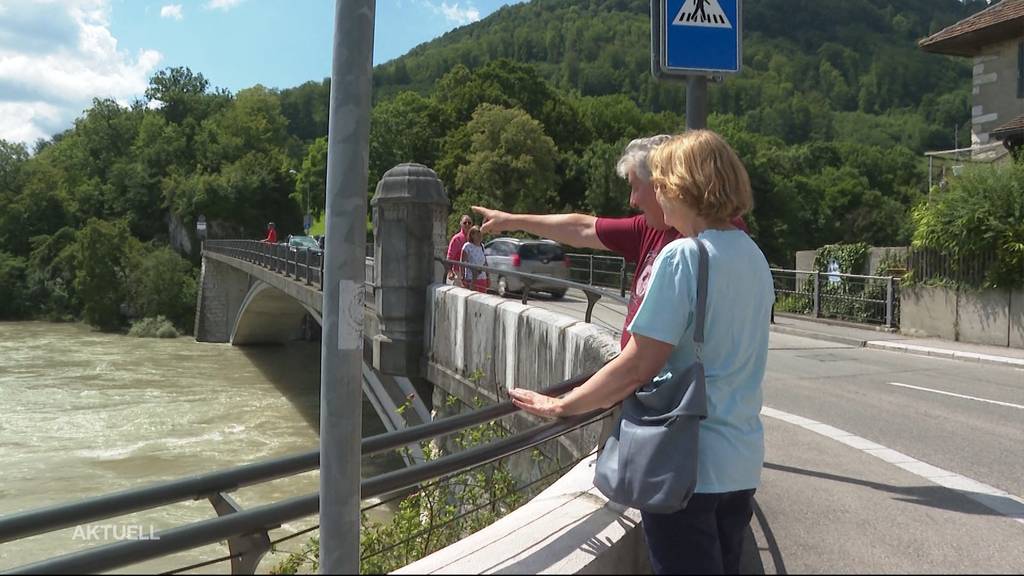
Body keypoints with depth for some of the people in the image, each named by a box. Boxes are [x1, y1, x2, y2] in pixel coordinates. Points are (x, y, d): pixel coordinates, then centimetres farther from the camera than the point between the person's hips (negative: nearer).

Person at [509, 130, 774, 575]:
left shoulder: (681, 257, -17)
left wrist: (561, 406, -7)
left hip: (686, 463, -8)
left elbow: (635, 367, -19)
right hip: (742, 462, 8)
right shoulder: (754, 258, 7)